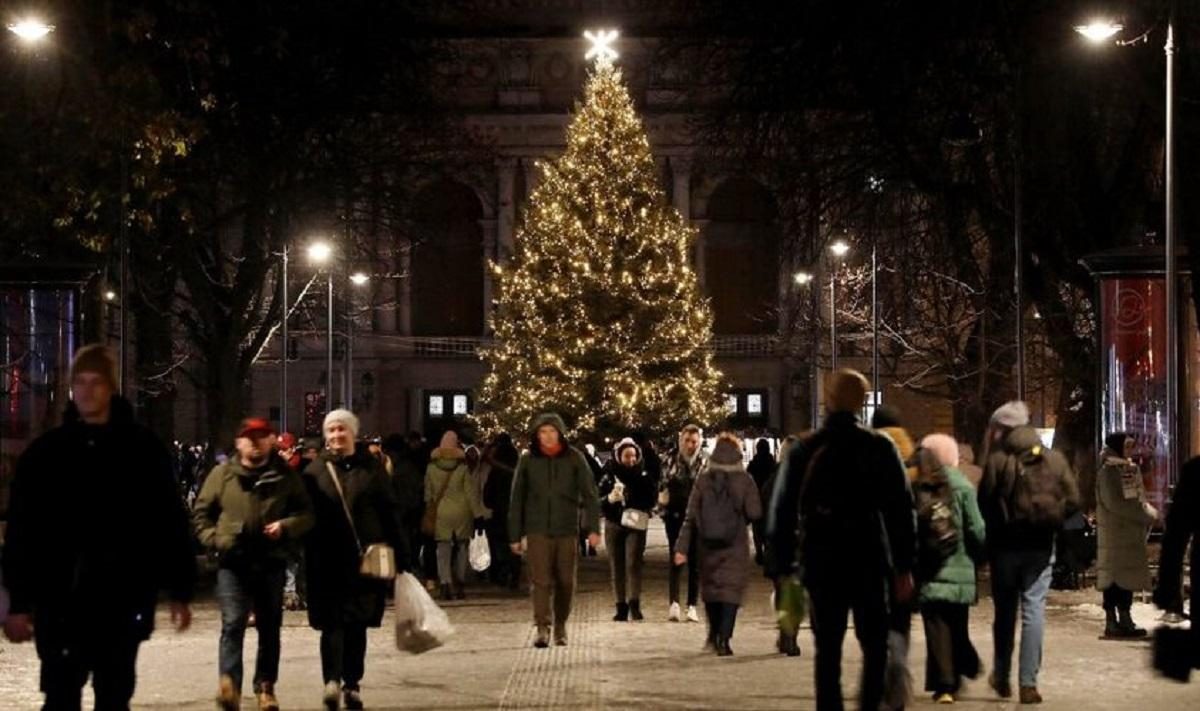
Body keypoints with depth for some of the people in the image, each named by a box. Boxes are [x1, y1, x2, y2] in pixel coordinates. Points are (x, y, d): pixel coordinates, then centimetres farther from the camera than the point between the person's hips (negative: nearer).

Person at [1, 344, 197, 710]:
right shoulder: (45, 452, 3)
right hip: (61, 602, 0)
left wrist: (180, 591, -2)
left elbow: (171, 522, 1)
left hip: (123, 600, 0)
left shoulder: (143, 449, 1)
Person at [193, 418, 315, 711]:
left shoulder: (286, 476, 7)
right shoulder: (222, 474, 6)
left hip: (272, 560, 2)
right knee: (233, 623, -15)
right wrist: (215, 539, -6)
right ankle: (229, 684, -24)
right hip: (233, 562, -2)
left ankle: (265, 687, 22)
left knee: (270, 626, 10)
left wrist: (286, 526, -12)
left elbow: (306, 514, 7)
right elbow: (201, 513, 11)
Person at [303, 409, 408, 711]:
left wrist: (400, 554, 2)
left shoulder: (371, 468, 4)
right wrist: (311, 558, -6)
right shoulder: (316, 470, 4)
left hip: (367, 560, 1)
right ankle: (332, 680, -15)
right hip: (329, 561, -1)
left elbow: (391, 512, 5)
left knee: (357, 623, 7)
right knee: (332, 621, -8)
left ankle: (352, 684, 16)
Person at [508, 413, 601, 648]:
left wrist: (593, 528, -10)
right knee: (541, 580, -10)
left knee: (565, 582, 8)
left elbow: (590, 494, 0)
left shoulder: (574, 458, 0)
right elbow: (517, 500, 7)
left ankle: (561, 626, 26)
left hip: (567, 530, 1)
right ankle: (542, 629, -11)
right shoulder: (527, 460, 2)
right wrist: (515, 535, 6)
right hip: (537, 530, -1)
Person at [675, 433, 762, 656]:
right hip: (735, 546, -2)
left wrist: (682, 548, -4)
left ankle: (715, 634, 33)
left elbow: (690, 517, -4)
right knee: (731, 590, 2)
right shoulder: (744, 481, -8)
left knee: (710, 587, 19)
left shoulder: (703, 480, -3)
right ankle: (723, 640, -10)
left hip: (708, 545, 2)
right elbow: (754, 513, -11)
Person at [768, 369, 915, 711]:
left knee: (827, 651, 10)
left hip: (821, 566, 2)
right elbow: (901, 512, -6)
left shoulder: (804, 451, 2)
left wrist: (784, 566, 8)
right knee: (875, 647, 9)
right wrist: (904, 568, -1)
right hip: (870, 564, -2)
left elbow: (781, 513, 3)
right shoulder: (879, 449, -4)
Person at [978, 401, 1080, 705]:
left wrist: (997, 530, 6)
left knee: (1004, 611, 13)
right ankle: (1028, 683, -4)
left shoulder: (998, 461, -8)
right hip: (1041, 546, 1)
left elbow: (985, 503, -10)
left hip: (1005, 545, -1)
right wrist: (1050, 521, 9)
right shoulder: (1055, 460, 3)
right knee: (1034, 611, 2)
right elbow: (1072, 500, 0)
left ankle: (1002, 677, 22)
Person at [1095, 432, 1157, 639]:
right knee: (1114, 575, -7)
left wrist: (1149, 511, -3)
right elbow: (1114, 503, -18)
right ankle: (1112, 623, -5)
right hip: (1114, 531, -8)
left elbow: (1139, 498, 18)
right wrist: (1146, 515, -15)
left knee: (1128, 575, 9)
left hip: (1132, 532, 8)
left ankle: (1125, 620, 14)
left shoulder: (1131, 469, 16)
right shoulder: (1108, 471, -11)